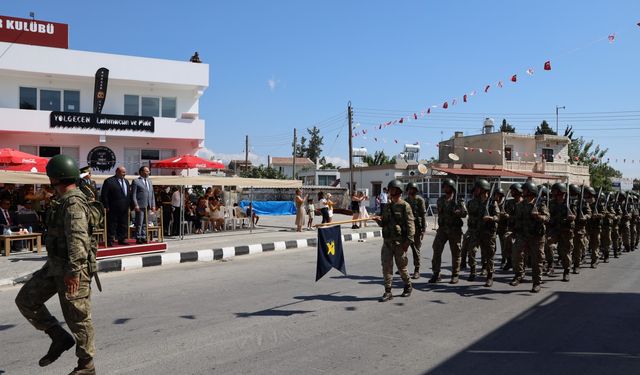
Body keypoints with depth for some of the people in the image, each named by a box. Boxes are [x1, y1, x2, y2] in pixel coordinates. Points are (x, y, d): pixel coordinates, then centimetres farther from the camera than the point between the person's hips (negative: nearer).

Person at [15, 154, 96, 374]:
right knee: (26, 300, 10)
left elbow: (77, 238, -27)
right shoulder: (64, 201, 14)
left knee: (78, 318, 0)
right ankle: (60, 338, 16)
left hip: (71, 269, -10)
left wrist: (73, 271, -31)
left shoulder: (73, 203, -18)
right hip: (55, 265, 10)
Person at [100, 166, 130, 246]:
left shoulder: (126, 181, 15)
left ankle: (122, 239, 18)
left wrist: (129, 205, 11)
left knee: (124, 225, 10)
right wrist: (106, 207, -12)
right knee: (112, 225, -1)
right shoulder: (109, 181, -7)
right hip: (113, 209, -7)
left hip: (124, 209, 7)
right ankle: (110, 241, 5)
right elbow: (104, 195, -9)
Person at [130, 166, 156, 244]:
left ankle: (143, 237, 15)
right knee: (139, 223, -3)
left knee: (145, 223, 9)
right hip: (140, 206, -6)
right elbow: (133, 195, -6)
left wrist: (153, 205, 10)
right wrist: (136, 205, -14)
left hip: (148, 206, 6)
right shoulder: (136, 181, -1)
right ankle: (138, 238, 3)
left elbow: (152, 194, 18)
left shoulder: (149, 181, 18)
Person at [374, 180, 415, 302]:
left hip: (399, 241, -5)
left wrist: (408, 240, -17)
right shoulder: (387, 206, 14)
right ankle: (388, 292, 6)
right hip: (387, 241, 5)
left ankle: (408, 286, 29)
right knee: (386, 266, 0)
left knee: (401, 266, 6)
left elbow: (410, 224, -10)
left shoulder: (405, 206, -6)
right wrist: (379, 220, -4)